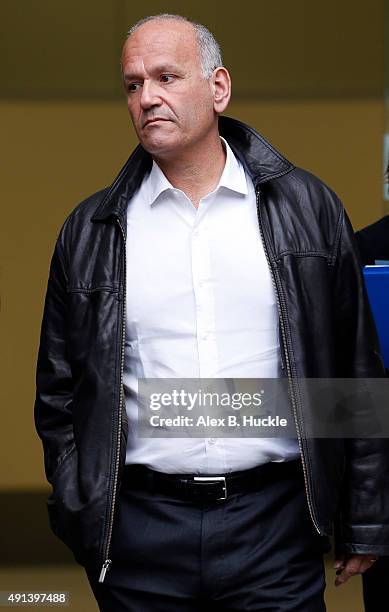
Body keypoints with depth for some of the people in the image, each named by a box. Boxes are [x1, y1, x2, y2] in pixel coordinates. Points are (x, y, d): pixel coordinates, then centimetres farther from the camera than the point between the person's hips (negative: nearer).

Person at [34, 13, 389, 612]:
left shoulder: (308, 208, 4)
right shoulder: (91, 230, 6)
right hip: (140, 530, 1)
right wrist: (80, 517, 2)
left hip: (276, 521, -1)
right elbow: (59, 389, 11)